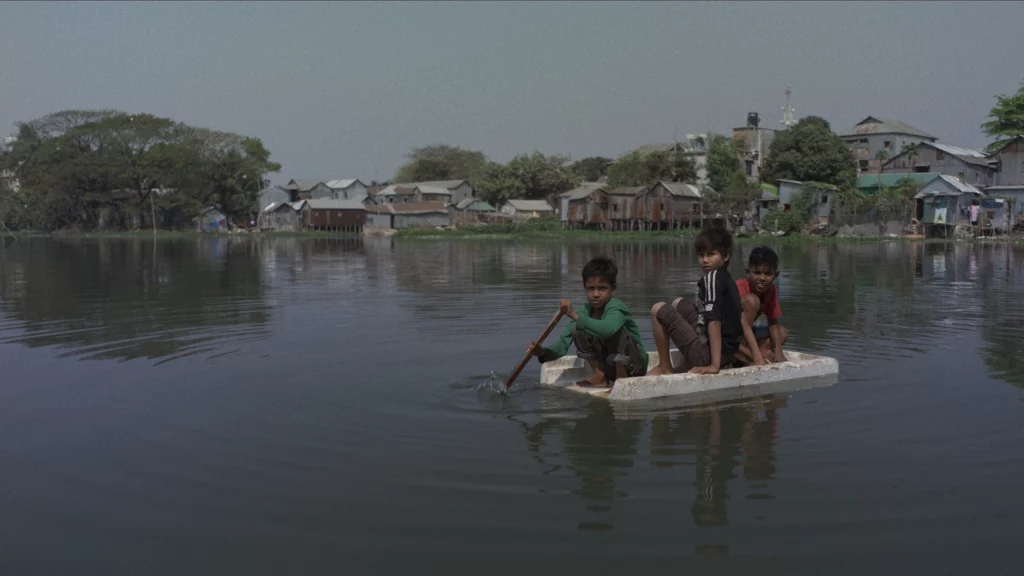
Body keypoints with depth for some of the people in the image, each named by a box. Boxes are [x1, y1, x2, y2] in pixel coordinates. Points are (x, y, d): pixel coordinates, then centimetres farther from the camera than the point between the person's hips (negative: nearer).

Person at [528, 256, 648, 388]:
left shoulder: (616, 307, -23)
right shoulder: (583, 311, -4)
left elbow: (608, 329, -48)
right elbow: (562, 344, -11)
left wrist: (574, 315, -47)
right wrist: (542, 352, -30)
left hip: (635, 366, -6)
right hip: (611, 367, 6)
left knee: (613, 329, -31)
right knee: (577, 331, -11)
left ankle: (622, 377, -13)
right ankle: (600, 376, 0)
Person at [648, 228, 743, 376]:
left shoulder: (711, 277, -14)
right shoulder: (727, 279, 12)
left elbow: (714, 320, -23)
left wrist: (714, 365, -27)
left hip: (707, 355, -9)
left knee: (659, 310, 0)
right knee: (679, 304, 24)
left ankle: (665, 367, 9)